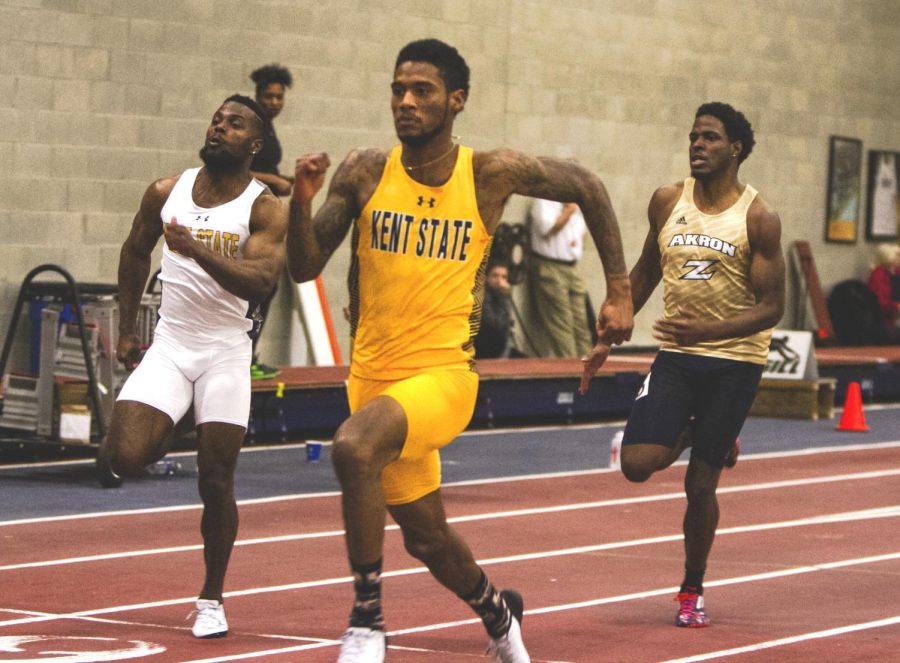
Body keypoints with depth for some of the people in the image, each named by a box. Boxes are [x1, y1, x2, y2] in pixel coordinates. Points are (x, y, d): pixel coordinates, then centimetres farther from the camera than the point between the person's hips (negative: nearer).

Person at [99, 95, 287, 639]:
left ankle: (212, 599, 16)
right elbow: (135, 253, 20)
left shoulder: (266, 209, -7)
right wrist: (127, 330, 21)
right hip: (168, 344, 2)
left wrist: (197, 250, -36)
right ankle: (163, 437, 20)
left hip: (225, 353, -2)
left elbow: (261, 281, -22)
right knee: (124, 458, -17)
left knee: (216, 482, -1)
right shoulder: (167, 193, 3)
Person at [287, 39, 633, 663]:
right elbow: (305, 269, -2)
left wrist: (619, 291, 8)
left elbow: (587, 187, 9)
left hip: (444, 374, -4)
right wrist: (303, 203, -21)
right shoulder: (364, 174, -2)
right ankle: (497, 610, 50)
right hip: (374, 375, 4)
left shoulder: (492, 173, -6)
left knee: (353, 447, -33)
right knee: (425, 534, 18)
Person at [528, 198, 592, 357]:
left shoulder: (573, 204, 17)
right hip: (550, 267, -8)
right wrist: (568, 212, -13)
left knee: (581, 322, 4)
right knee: (560, 325, -8)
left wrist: (579, 242, 10)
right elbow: (548, 229, -19)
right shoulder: (544, 202, -7)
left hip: (572, 266, 8)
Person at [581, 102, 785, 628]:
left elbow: (771, 307, -12)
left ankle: (693, 591, 21)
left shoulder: (758, 219, -10)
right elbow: (646, 273, 17)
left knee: (700, 485, 0)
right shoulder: (667, 202, 3)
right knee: (637, 464, -14)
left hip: (735, 360, -3)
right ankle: (693, 435, 21)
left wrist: (707, 329, -27)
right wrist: (609, 338, 14)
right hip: (676, 355, 3)